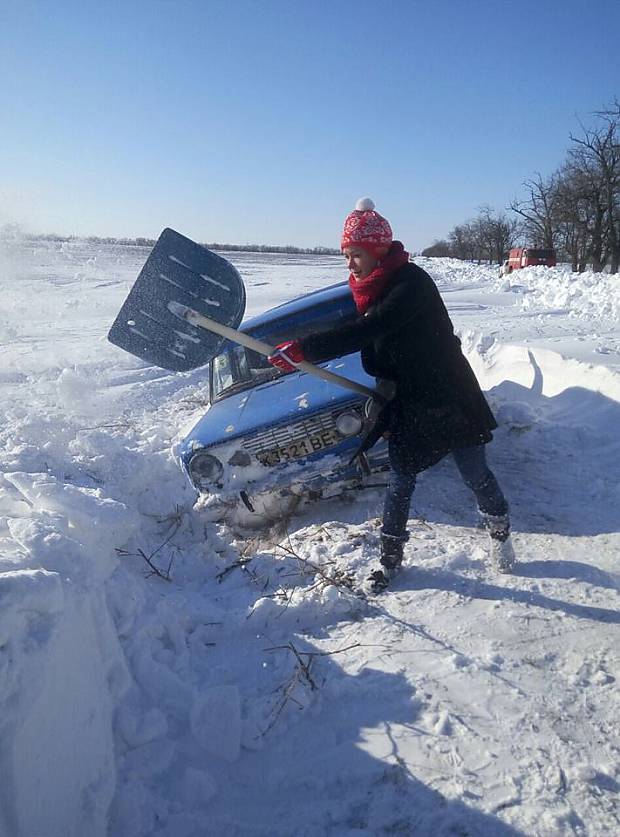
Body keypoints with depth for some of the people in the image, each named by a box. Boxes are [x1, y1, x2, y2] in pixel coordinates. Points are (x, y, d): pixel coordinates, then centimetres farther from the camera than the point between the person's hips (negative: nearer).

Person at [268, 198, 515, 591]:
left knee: (475, 474, 9)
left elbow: (365, 332, -35)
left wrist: (302, 350, -37)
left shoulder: (412, 282, -23)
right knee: (401, 480, 8)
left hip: (449, 395, -6)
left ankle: (501, 532, 36)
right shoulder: (368, 291, 3)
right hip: (407, 401, 6)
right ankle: (391, 558, 22)